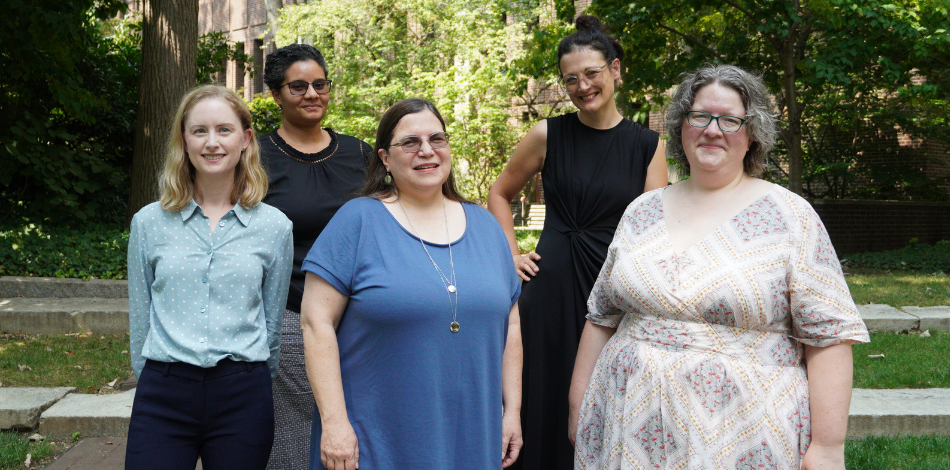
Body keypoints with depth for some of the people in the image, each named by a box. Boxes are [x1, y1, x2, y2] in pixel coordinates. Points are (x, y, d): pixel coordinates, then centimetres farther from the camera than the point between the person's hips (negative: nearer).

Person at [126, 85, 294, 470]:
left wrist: (250, 386, 11)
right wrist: (153, 382, 11)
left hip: (242, 397, 0)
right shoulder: (149, 222, 4)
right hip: (163, 395, 1)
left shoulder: (274, 227, 2)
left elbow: (272, 322, 9)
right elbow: (140, 316, 11)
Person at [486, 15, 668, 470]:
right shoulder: (549, 135, 2)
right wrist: (512, 254, 5)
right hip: (552, 285, 0)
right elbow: (499, 194, 14)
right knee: (548, 401, 6)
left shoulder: (647, 145, 3)